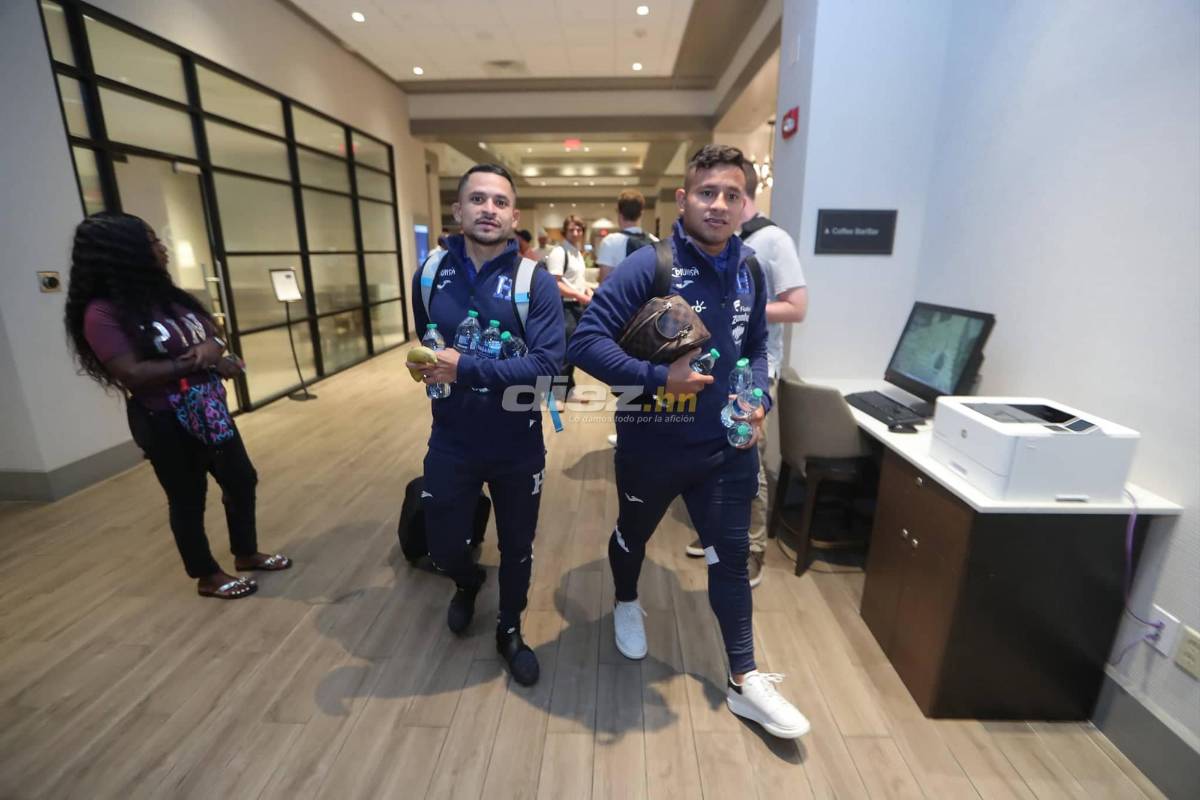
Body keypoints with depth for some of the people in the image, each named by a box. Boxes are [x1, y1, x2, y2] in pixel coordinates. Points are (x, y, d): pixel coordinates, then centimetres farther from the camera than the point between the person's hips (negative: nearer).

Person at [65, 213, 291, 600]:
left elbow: (211, 332, 12)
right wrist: (196, 361, -18)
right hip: (166, 424, -8)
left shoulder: (166, 295, 7)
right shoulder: (103, 313, -17)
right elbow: (132, 375, -26)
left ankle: (247, 554, 35)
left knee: (241, 480, 16)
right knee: (188, 499, 8)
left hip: (209, 410, 8)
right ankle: (208, 577, 27)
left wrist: (212, 350, -11)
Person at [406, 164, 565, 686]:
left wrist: (465, 370, -29)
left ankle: (510, 631, 46)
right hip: (451, 443, 2)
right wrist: (430, 373, 0)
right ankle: (468, 582, 53)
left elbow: (549, 365, -24)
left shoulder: (536, 282, -13)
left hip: (518, 447, -2)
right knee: (443, 549, 14)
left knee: (517, 549, 16)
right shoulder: (430, 276, -1)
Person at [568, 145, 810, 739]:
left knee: (731, 557, 12)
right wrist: (658, 377, -30)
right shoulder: (648, 265, -17)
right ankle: (626, 604, 55)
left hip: (727, 447, 4)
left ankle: (744, 681, 31)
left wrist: (758, 400, -5)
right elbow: (585, 341, -21)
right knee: (633, 536, 22)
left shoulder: (748, 272, 2)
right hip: (652, 444, -3)